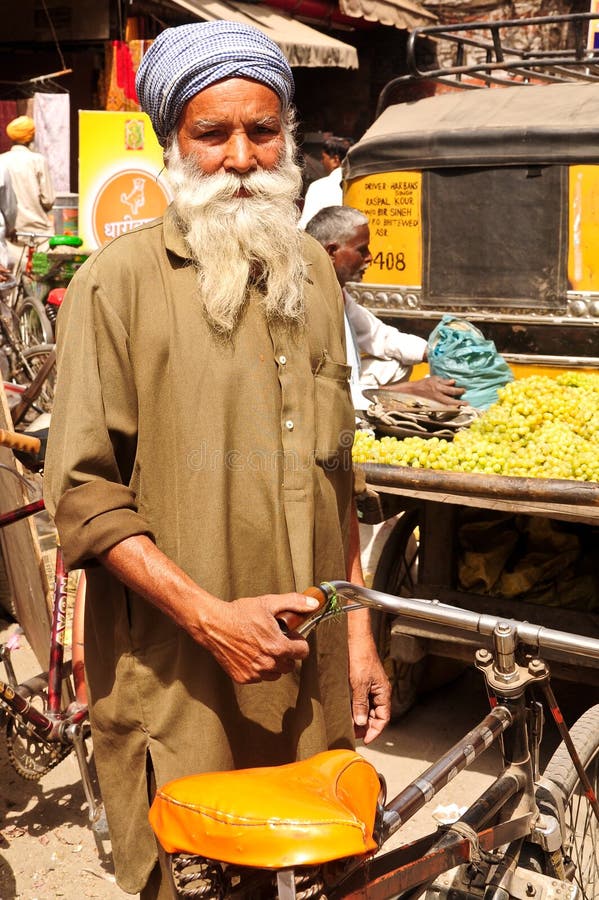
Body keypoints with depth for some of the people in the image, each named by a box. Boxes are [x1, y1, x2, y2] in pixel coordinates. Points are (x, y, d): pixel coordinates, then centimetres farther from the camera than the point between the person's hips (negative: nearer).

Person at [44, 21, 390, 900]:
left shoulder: (313, 271, 11)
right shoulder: (120, 279, -8)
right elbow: (82, 491, -10)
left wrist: (359, 628, 14)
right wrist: (210, 617, -17)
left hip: (311, 677, 5)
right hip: (180, 686, -5)